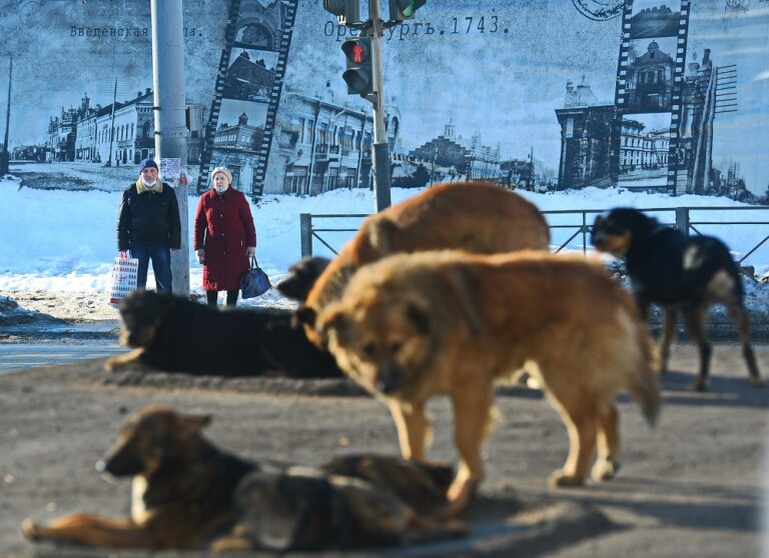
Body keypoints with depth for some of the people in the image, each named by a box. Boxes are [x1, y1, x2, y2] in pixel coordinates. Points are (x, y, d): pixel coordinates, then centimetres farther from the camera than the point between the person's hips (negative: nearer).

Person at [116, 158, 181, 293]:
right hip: (137, 244, 0)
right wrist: (122, 246, -3)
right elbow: (122, 221, 3)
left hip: (161, 243, 0)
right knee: (138, 283, 3)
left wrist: (175, 243, 0)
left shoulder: (167, 192, 3)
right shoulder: (130, 192, 1)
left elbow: (175, 220, 6)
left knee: (164, 282, 2)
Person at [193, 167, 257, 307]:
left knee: (234, 279, 2)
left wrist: (251, 244, -1)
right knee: (211, 280, 2)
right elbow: (199, 224, 7)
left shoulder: (238, 198, 1)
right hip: (213, 247, 1)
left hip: (235, 248, -1)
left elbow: (248, 222, 3)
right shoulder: (205, 199, 3)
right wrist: (198, 247, 2)